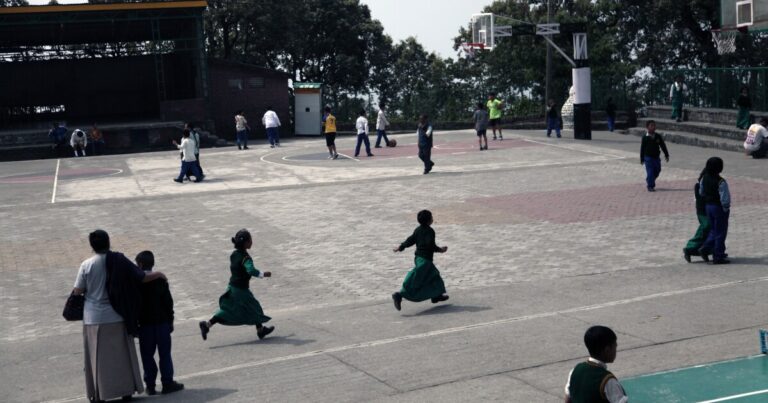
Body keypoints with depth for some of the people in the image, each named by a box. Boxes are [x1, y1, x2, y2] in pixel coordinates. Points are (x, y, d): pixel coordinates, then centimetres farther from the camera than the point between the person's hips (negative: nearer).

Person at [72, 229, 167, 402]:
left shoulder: (86, 265, -8)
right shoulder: (119, 261, -8)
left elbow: (77, 291, -4)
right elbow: (142, 278, -3)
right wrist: (158, 274, 15)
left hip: (94, 318, 0)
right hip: (117, 317, 0)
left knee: (98, 356, 8)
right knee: (121, 353, 13)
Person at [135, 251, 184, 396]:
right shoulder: (160, 280, -2)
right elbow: (168, 302, -1)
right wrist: (170, 320, 6)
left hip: (144, 324, -1)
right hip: (162, 322, 1)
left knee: (147, 356, 6)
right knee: (164, 354, 6)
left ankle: (150, 385, 6)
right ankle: (168, 383, 5)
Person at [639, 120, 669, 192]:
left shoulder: (658, 136, 3)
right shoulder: (645, 138, -7)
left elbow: (663, 146, 9)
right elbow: (642, 148, -3)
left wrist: (666, 155, 8)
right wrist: (642, 159, -2)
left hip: (656, 157, 5)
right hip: (648, 157, -5)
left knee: (657, 171, 12)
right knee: (650, 172, -7)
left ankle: (649, 182, 31)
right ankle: (650, 186, -1)